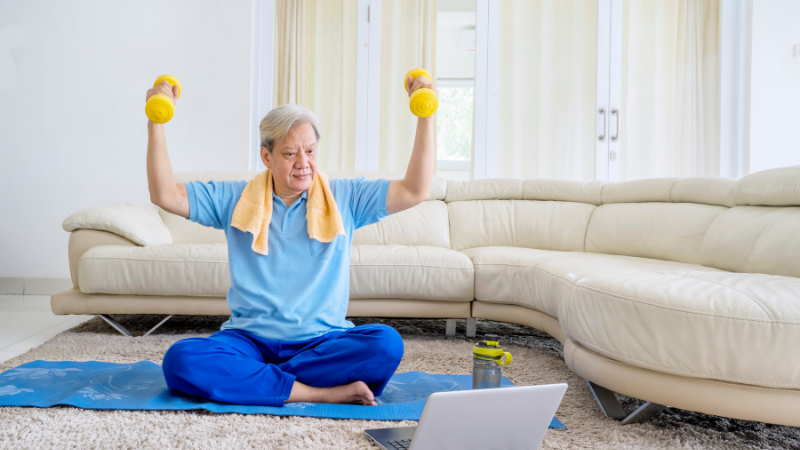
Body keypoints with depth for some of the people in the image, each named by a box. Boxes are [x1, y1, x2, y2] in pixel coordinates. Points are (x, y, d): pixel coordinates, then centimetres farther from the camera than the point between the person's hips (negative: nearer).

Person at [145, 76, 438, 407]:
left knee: (386, 344, -31)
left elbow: (415, 190, 1)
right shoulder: (234, 199, 10)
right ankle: (323, 393, -23)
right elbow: (164, 195, 6)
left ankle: (243, 380, -19)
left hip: (322, 341, 0)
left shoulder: (345, 197, 8)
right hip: (249, 339, 1)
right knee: (180, 360, -28)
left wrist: (426, 115, -5)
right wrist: (156, 122, -1)